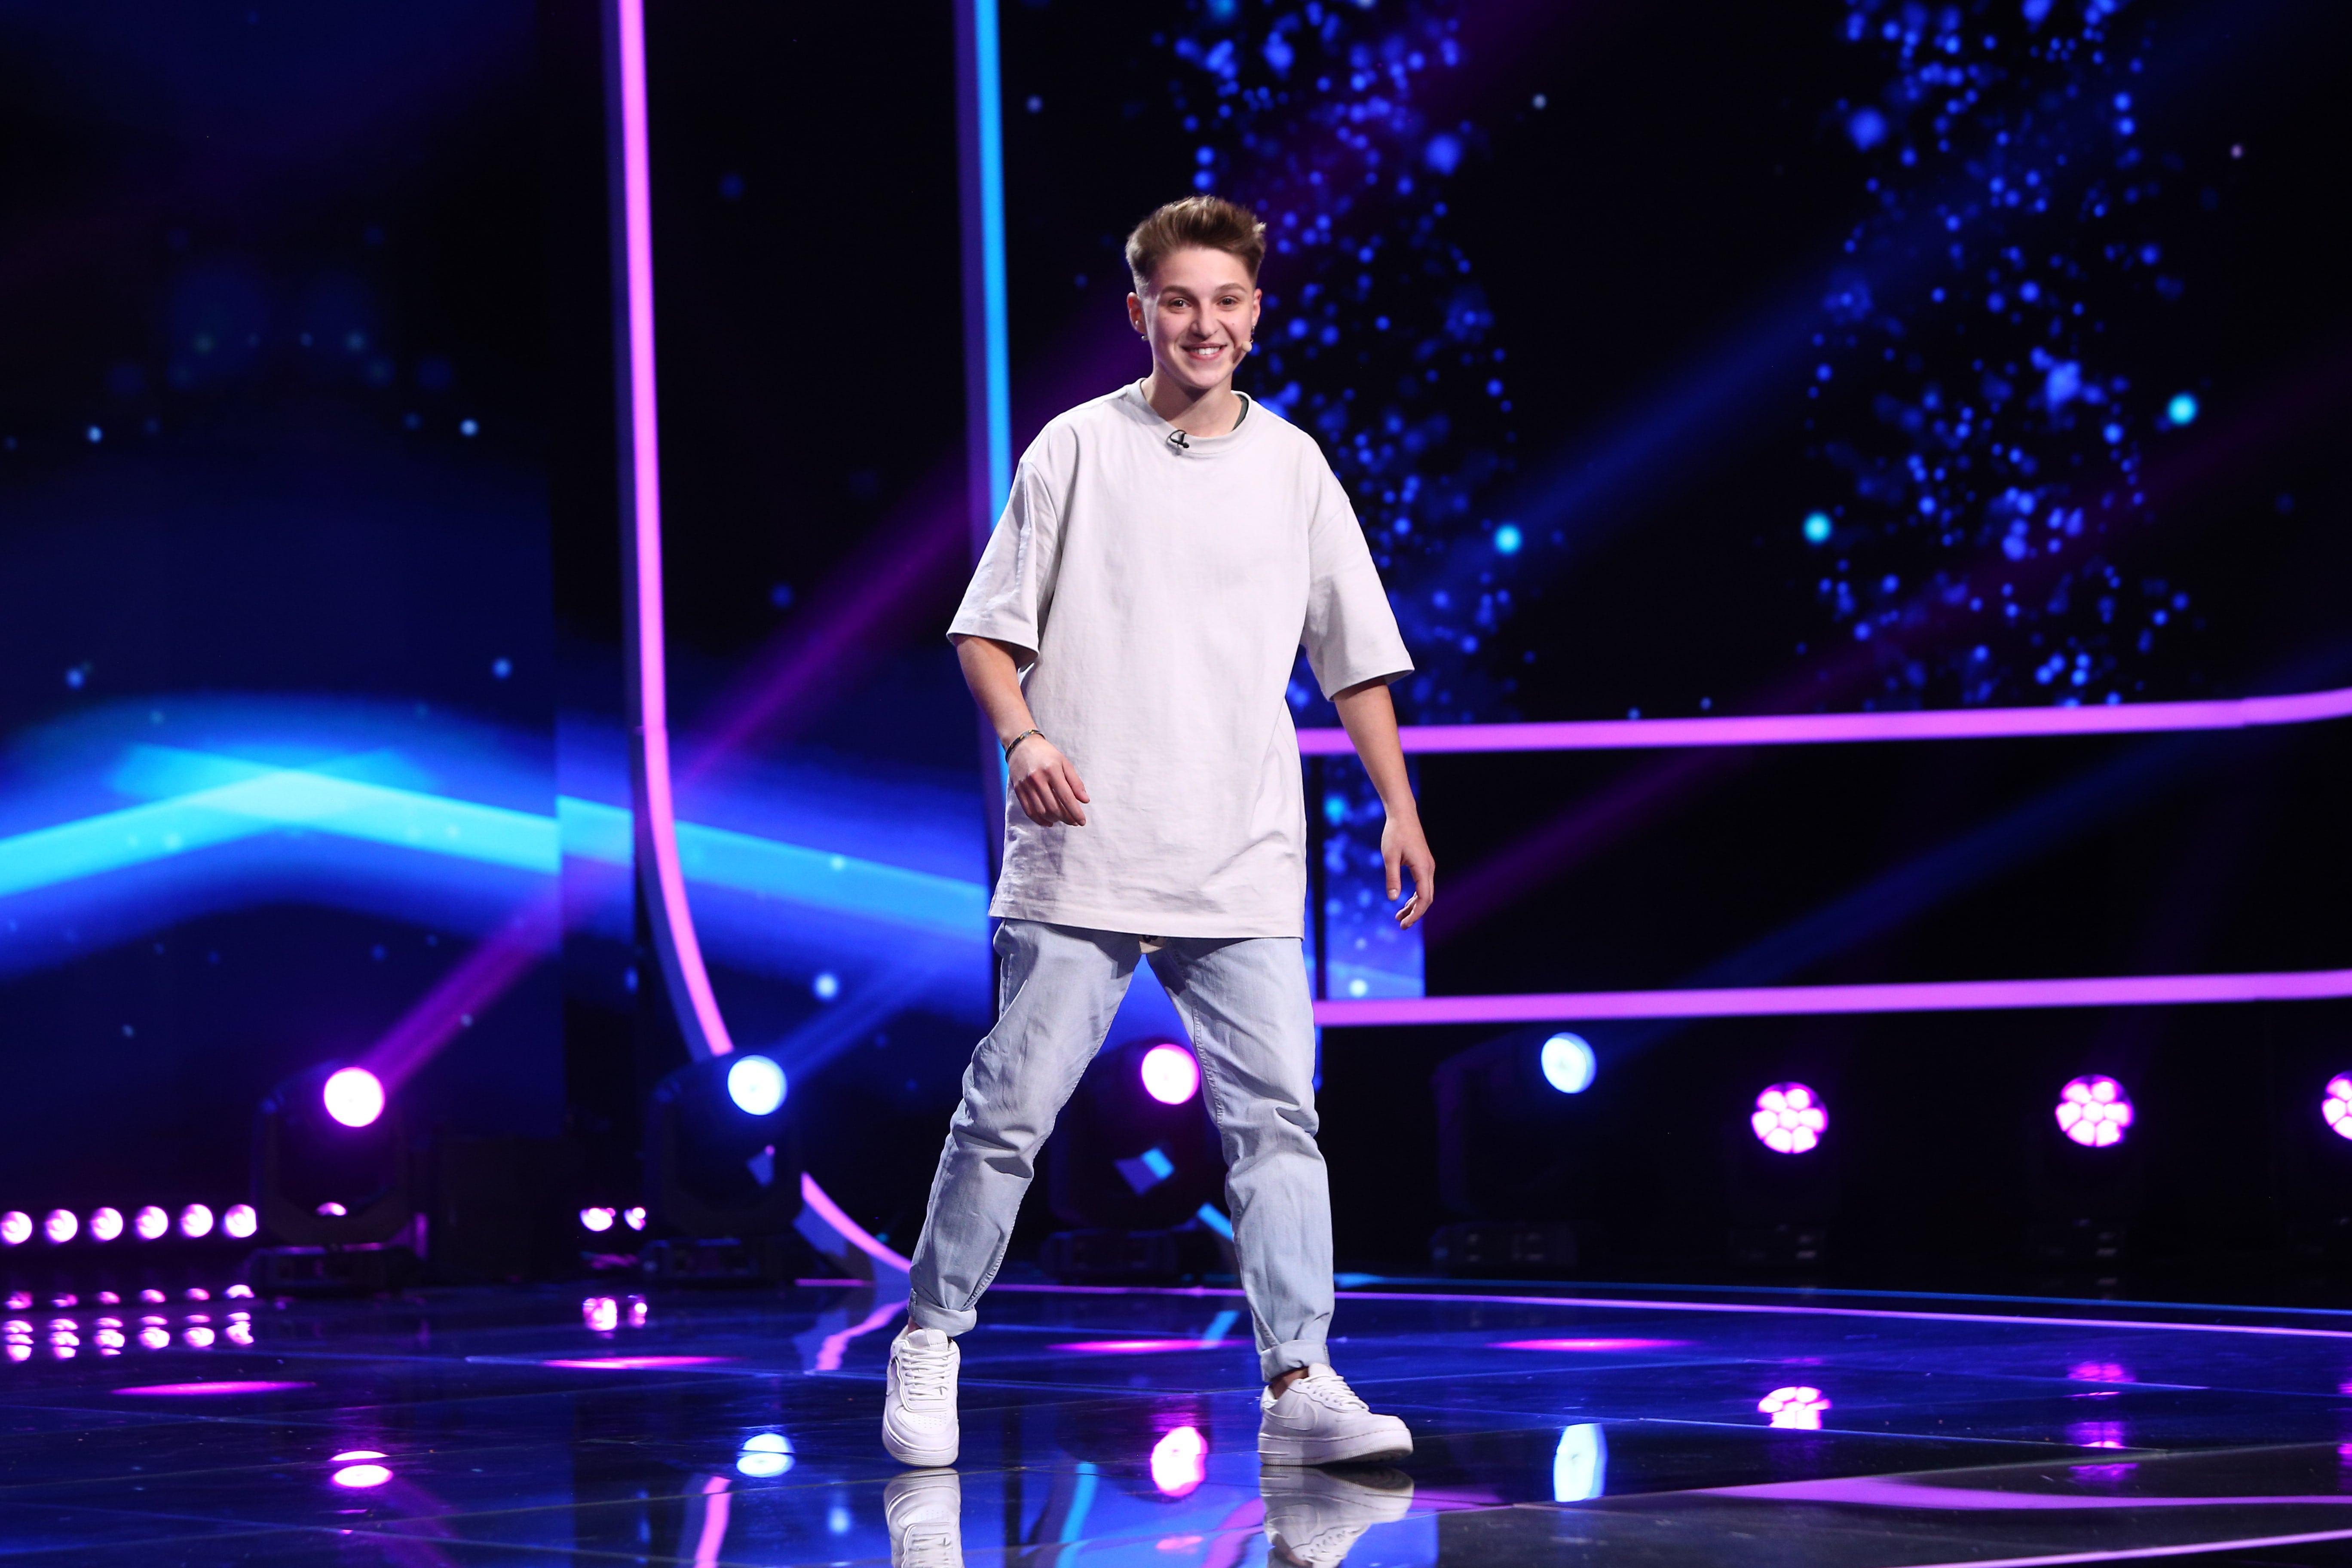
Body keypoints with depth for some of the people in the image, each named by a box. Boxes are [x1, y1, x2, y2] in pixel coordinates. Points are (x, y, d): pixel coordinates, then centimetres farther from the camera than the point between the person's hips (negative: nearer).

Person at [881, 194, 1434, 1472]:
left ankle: (1298, 1384, -5)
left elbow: (1355, 657, 15)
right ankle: (928, 1344, 16)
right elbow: (987, 628, 3)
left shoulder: (1293, 466, 9)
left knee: (1277, 1115, -6)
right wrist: (1025, 739, -14)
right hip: (1081, 856, -2)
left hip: (1244, 872, 2)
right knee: (1010, 1111, 0)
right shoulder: (1078, 449, 1)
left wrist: (1399, 809, 9)